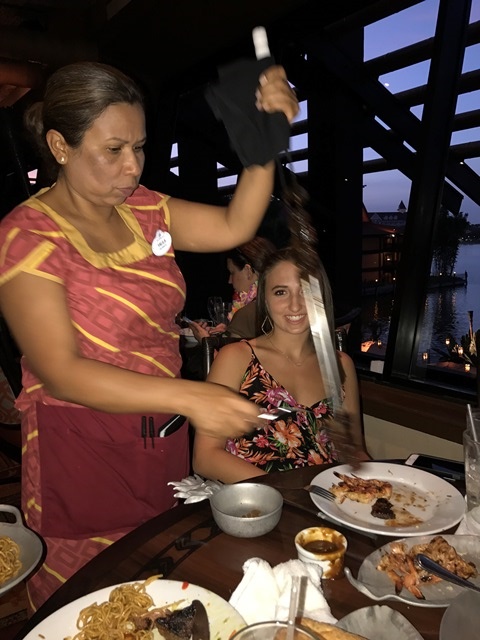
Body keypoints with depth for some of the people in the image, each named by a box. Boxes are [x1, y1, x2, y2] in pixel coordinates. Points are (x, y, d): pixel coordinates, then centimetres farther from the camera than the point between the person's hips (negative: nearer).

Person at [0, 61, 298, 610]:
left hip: (163, 440, 6)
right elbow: (59, 373, -24)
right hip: (82, 455, -5)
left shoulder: (141, 210, 2)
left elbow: (234, 226, -1)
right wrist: (187, 396, -33)